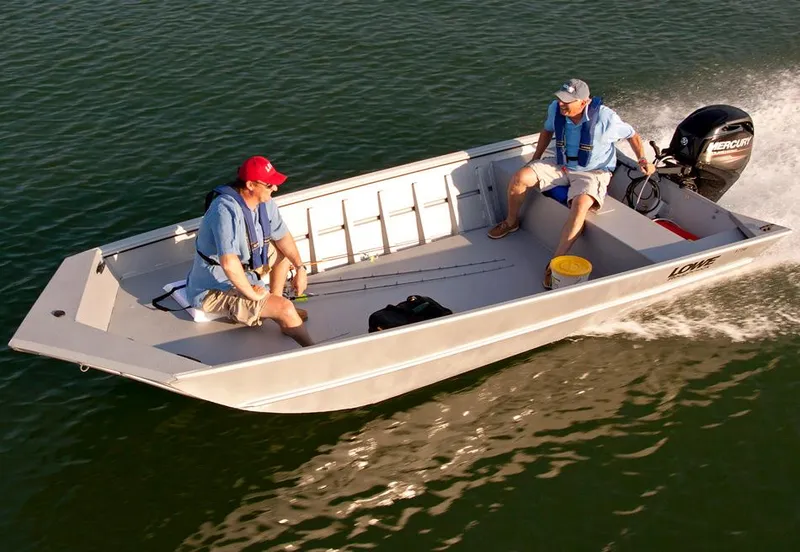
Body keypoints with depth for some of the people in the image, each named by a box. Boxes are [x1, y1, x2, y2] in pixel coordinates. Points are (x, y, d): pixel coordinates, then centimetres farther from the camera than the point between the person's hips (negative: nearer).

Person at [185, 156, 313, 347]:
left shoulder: (264, 201, -6)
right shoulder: (227, 210, -34)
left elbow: (283, 236, 11)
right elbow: (229, 264, -43)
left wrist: (300, 268, 3)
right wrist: (252, 294, -29)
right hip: (214, 289, -9)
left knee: (284, 250, 13)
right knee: (285, 308, -19)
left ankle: (274, 302, 17)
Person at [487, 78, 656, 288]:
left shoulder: (605, 117, -22)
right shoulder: (555, 108, -10)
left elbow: (632, 135, -5)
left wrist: (642, 159, -17)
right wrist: (536, 159, 13)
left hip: (592, 172, -5)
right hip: (561, 166, 5)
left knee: (580, 205, -36)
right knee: (519, 178, -14)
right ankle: (511, 222, 14)